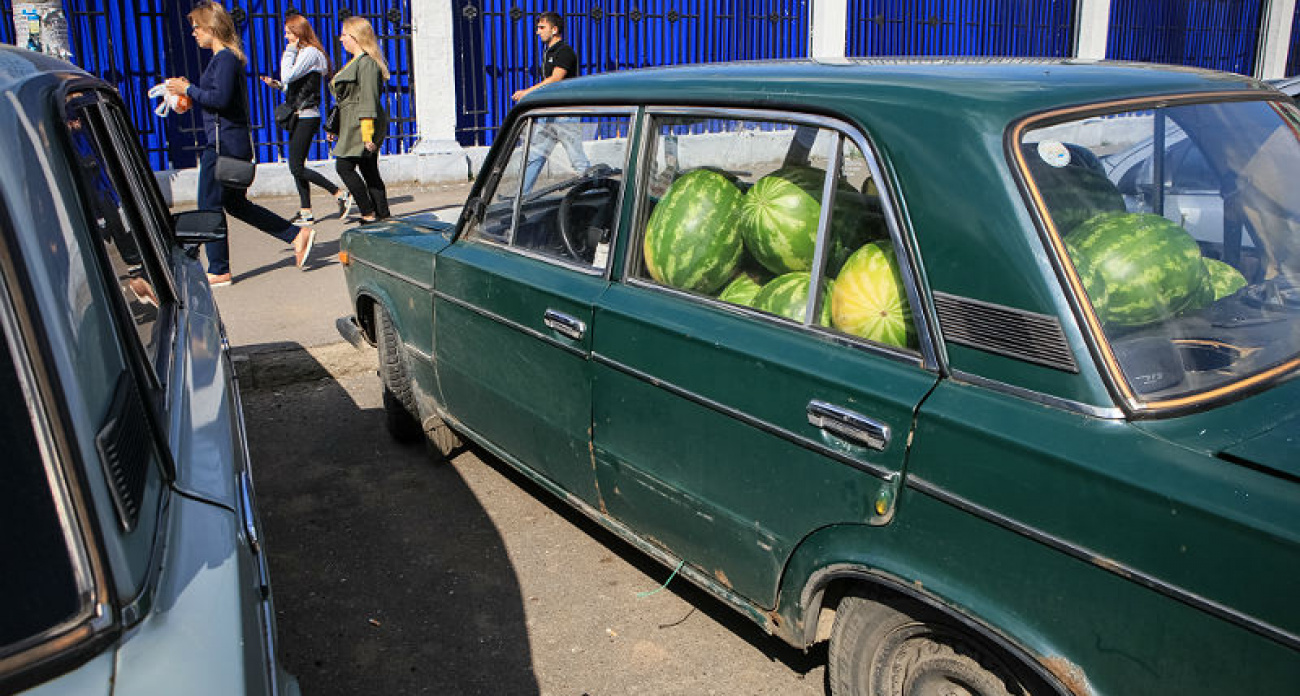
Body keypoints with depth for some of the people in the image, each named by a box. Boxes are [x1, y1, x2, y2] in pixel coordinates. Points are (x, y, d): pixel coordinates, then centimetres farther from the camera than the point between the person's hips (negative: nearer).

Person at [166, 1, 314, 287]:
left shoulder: (225, 58, -13)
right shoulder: (224, 57, 17)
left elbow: (221, 99, -23)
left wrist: (188, 89, -13)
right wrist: (188, 91, 13)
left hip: (225, 143, -10)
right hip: (227, 142, 10)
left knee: (210, 206, -2)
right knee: (235, 203, 17)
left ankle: (218, 271, 7)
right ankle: (298, 235, 16)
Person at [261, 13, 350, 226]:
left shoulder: (311, 53, -12)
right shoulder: (301, 53, 18)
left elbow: (288, 76, -21)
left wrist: (289, 51, -10)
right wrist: (276, 84, 7)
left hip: (307, 117, -10)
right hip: (299, 117, 10)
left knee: (297, 167, -10)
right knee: (297, 166, 9)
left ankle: (341, 194, -6)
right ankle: (306, 212, 13)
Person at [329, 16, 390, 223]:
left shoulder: (367, 63, -11)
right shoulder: (355, 62, 21)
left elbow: (368, 100, -18)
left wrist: (367, 133, -23)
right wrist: (335, 128, 26)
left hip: (363, 126, -10)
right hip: (353, 127, 10)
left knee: (344, 167, -9)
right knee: (369, 172, 8)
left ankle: (368, 214, -6)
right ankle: (382, 215, 10)